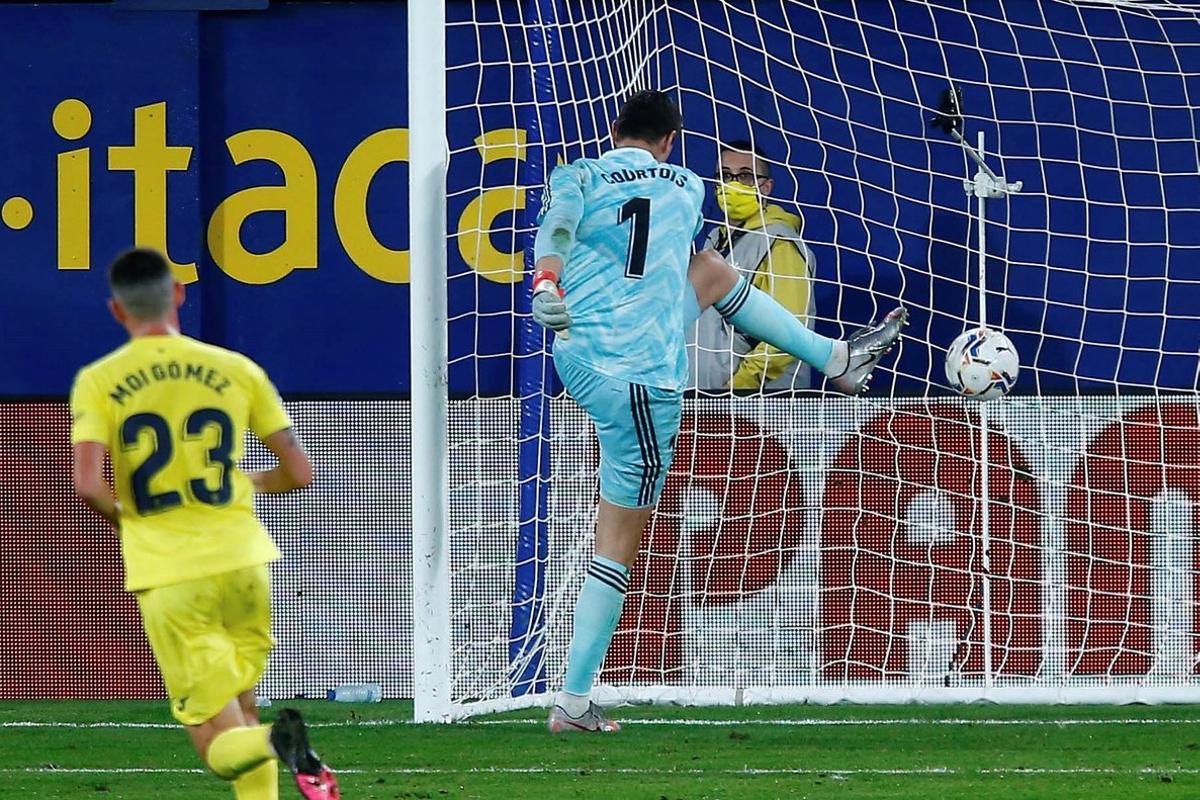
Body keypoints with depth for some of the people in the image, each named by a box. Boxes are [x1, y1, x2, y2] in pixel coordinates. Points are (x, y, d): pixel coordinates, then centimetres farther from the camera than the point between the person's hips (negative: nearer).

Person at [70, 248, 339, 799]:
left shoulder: (98, 382, -2)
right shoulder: (236, 370, 4)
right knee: (242, 717, 21)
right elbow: (298, 472, 6)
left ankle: (279, 742, -31)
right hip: (243, 562, 2)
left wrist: (122, 517, 7)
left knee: (223, 747, 1)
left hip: (167, 574, -2)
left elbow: (88, 486, -15)